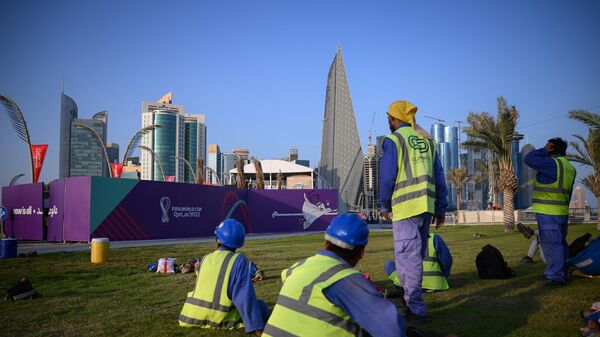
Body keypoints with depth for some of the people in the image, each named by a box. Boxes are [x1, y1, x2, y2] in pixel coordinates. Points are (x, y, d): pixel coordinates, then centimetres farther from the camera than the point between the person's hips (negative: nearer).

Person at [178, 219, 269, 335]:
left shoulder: (205, 259, 7)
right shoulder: (239, 260, -9)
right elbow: (245, 297, -14)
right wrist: (258, 328, -14)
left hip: (191, 317, 3)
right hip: (220, 319, -3)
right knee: (261, 307, 13)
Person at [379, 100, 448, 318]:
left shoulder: (394, 140, -3)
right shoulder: (427, 140, 15)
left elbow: (387, 176, -6)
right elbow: (439, 176, 13)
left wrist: (385, 206, 7)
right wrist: (441, 208, 16)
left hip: (405, 207, -7)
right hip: (427, 205, 7)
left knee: (407, 255, -2)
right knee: (417, 254, 17)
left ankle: (415, 306, -2)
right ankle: (412, 297, 27)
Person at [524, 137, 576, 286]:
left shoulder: (552, 164, -17)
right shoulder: (570, 168, 13)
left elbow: (528, 159, -15)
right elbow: (568, 192, 17)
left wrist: (544, 150, -5)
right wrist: (564, 207, 21)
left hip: (548, 213, -9)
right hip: (562, 212, 9)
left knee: (551, 245, -5)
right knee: (560, 243, 16)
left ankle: (555, 276, -3)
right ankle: (562, 273, 24)